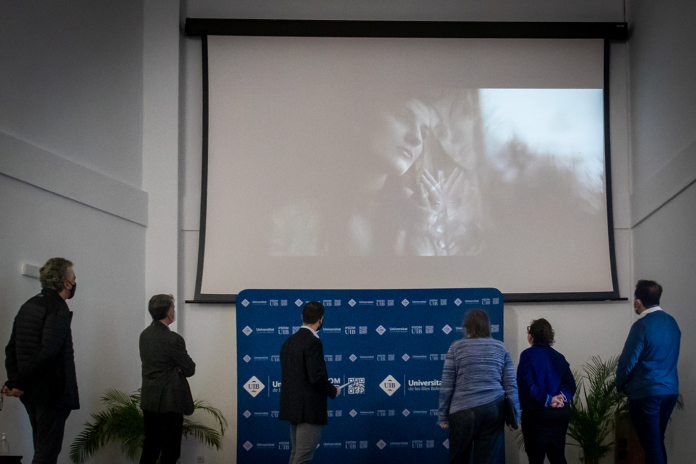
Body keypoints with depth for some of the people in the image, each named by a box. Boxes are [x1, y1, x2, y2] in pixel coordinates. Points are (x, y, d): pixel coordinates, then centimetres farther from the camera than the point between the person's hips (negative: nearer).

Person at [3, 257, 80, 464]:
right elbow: (48, 352, -25)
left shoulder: (28, 306, 12)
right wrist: (21, 383, -18)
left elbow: (11, 348, 11)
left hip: (31, 393, 9)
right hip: (52, 391, -9)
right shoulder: (59, 309, -15)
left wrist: (14, 381, 3)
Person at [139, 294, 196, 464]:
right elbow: (190, 370, -12)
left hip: (149, 401, 8)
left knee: (149, 449, 15)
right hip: (169, 402, -8)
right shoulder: (173, 339, -19)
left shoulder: (145, 334, 6)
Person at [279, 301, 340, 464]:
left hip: (292, 407, 9)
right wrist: (334, 391, -4)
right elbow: (317, 377, -22)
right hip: (309, 409, -9)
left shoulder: (289, 341, 11)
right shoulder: (313, 342, -16)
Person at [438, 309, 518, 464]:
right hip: (494, 409, 2)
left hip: (463, 410, -2)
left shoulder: (456, 347, 2)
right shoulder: (500, 348, 8)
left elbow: (447, 385, 0)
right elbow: (510, 384, 5)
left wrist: (442, 416, 5)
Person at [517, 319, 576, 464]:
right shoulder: (559, 357, 10)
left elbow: (527, 385, -18)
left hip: (538, 413, -6)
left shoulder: (528, 355, -7)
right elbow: (571, 385, 1)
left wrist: (547, 399, -15)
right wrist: (563, 396, -11)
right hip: (561, 414, 6)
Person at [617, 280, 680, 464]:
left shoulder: (642, 325, -15)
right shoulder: (671, 322, 8)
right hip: (670, 391, 7)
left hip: (646, 394, -7)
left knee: (652, 446, -3)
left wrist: (621, 386, 4)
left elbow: (628, 361, -13)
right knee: (659, 442, 17)